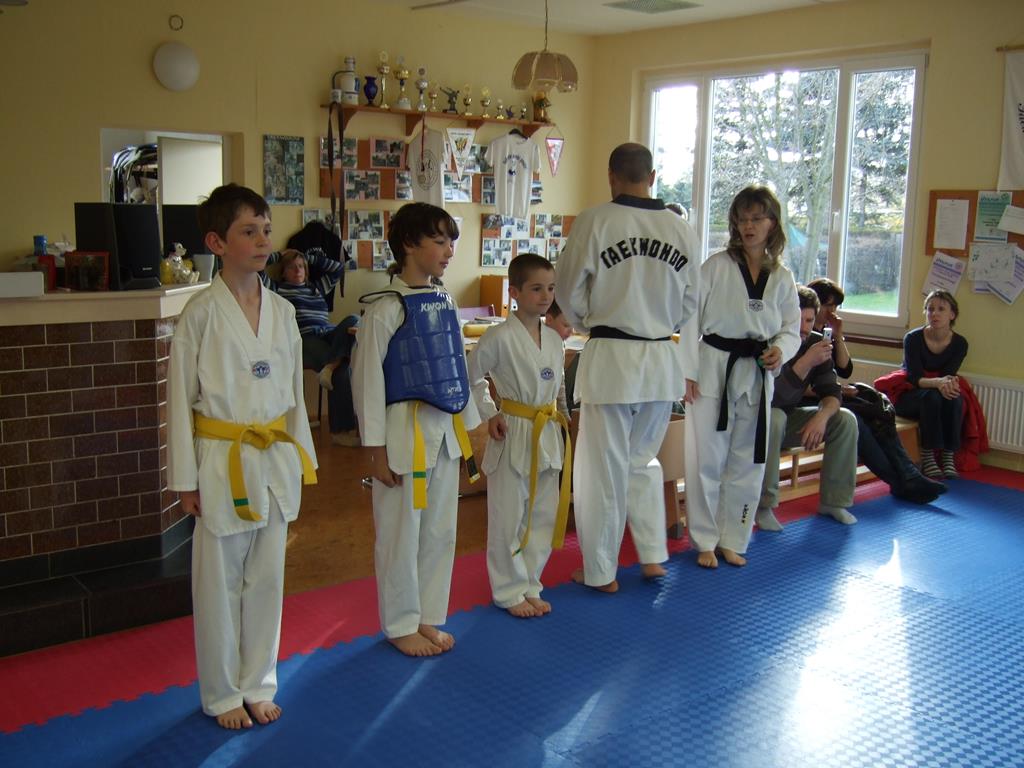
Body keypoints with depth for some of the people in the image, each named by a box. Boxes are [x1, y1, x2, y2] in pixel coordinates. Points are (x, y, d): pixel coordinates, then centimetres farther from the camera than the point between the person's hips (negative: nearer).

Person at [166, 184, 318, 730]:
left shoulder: (282, 311, 5)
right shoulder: (202, 313, -10)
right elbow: (180, 398, -7)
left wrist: (298, 462, 11)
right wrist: (186, 479, -8)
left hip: (274, 460, 5)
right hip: (223, 461, -4)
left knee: (266, 578, 13)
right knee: (220, 582, 7)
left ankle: (258, 684, 30)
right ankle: (222, 693, 25)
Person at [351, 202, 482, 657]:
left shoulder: (444, 303, 8)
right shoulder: (385, 308, -13)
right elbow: (367, 378, -12)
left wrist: (468, 429, 15)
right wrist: (376, 449, -13)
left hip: (446, 430, 7)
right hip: (405, 431, -7)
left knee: (440, 530, 14)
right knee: (401, 531, 5)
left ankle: (426, 617, 29)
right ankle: (400, 625, 21)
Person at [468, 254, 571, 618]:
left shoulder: (553, 338, 7)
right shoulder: (500, 337, -13)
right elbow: (470, 378, -5)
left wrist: (558, 413, 8)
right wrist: (489, 414, -8)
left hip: (547, 436, 7)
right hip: (512, 436, -6)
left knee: (543, 516, 13)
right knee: (507, 519, 3)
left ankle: (529, 585, 28)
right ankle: (510, 591, 19)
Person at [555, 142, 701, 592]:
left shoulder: (595, 222, -11)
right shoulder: (681, 229, 1)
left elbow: (569, 290, -4)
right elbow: (690, 301, 9)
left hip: (609, 357, -4)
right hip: (663, 359, 5)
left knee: (603, 469, 8)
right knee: (643, 461, 23)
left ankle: (601, 571, 18)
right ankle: (653, 556, 26)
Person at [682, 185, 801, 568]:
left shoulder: (782, 277, 6)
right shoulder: (716, 266, -5)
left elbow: (791, 328, 11)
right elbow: (689, 317, -7)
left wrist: (780, 349, -11)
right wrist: (687, 371, -11)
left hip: (758, 376, 4)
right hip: (715, 369, -4)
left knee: (747, 463, 11)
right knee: (706, 461, 0)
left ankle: (732, 540, 27)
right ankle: (705, 542, 17)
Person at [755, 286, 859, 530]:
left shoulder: (815, 343, -5)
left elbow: (831, 391, -5)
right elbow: (774, 396, -35)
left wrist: (822, 416, -27)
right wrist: (808, 361, -43)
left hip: (790, 418, 6)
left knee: (845, 420, -11)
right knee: (774, 418, -38)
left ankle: (834, 501, 0)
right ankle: (763, 506, -27)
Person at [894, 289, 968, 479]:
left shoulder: (959, 343, -5)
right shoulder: (913, 338, -14)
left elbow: (949, 376, -12)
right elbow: (915, 378, -21)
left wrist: (949, 383, -37)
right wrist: (938, 382, -41)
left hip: (940, 392, 3)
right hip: (909, 396, -2)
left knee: (955, 398, -31)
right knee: (931, 396, -35)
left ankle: (948, 456, -26)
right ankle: (927, 456, -31)